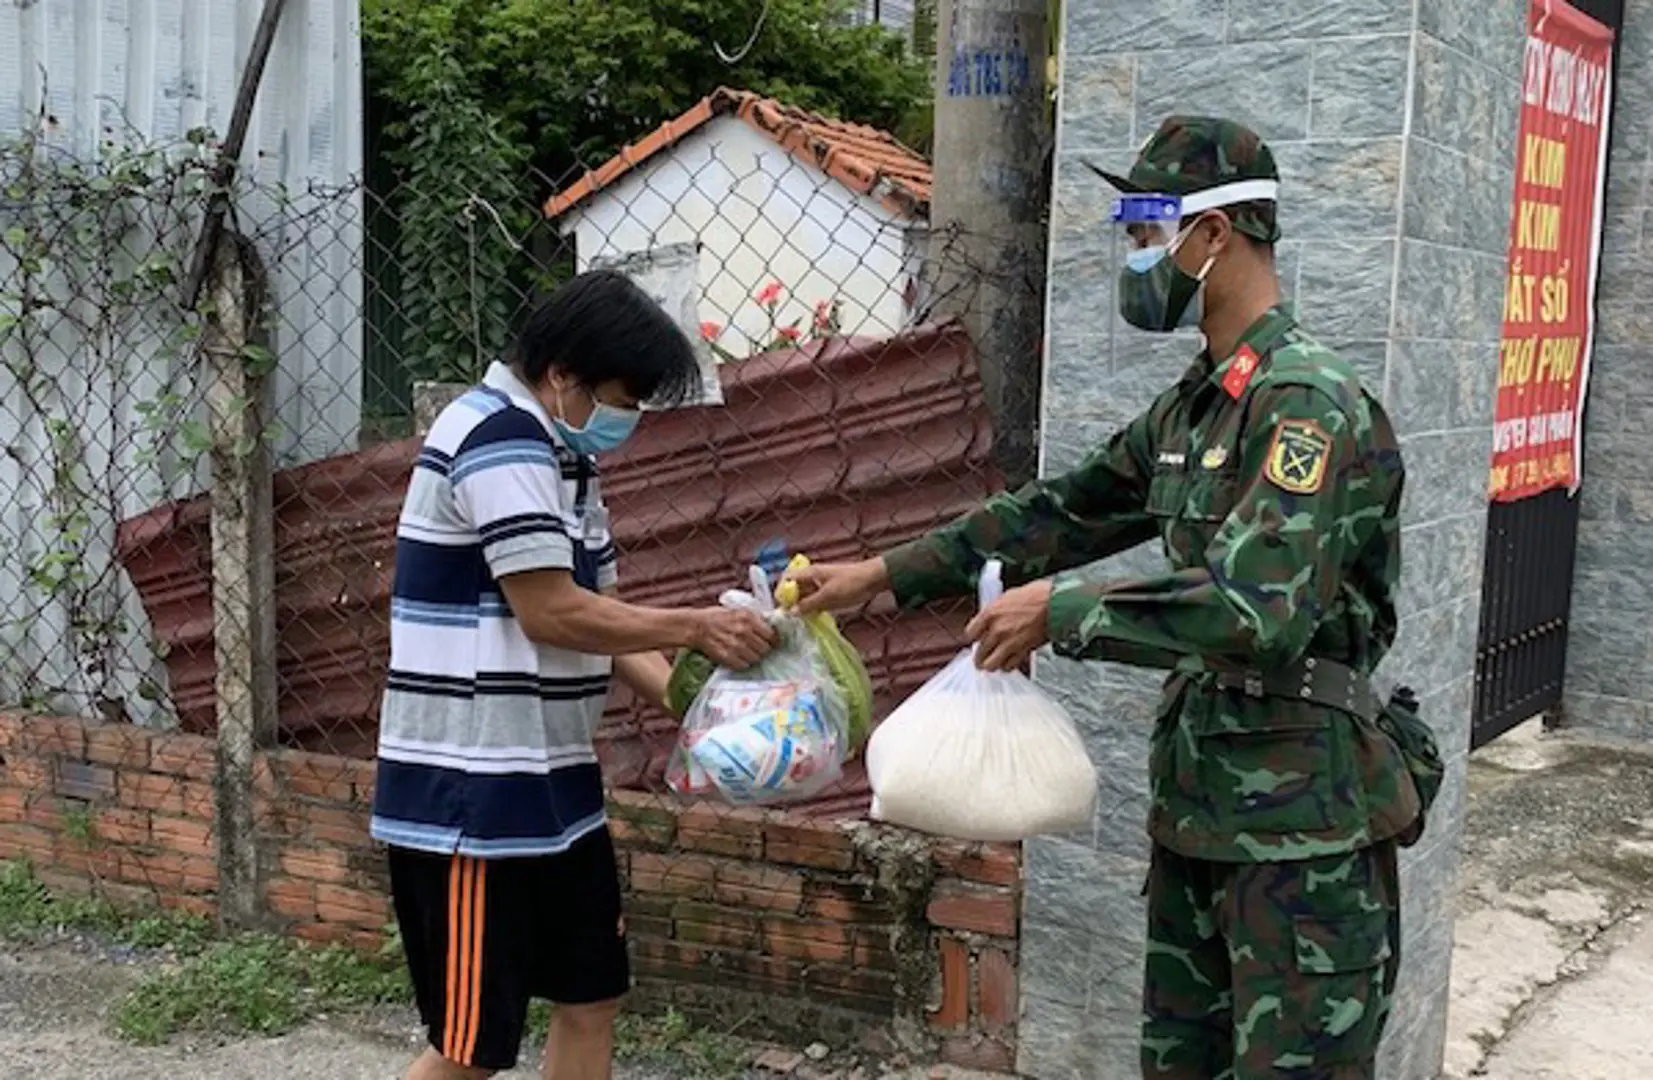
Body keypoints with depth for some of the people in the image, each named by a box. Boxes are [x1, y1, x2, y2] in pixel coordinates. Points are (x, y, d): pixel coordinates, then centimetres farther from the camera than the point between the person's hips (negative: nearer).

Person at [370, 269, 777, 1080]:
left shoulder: (561, 458, 15)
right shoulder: (498, 437, -16)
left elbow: (600, 615, 15)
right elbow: (552, 614, -22)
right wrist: (693, 628, -12)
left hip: (552, 787, 10)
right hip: (471, 797, -10)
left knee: (591, 998, 16)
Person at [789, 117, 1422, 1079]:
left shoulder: (1310, 399, -17)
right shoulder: (1193, 404, 11)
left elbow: (1257, 606, -29)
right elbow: (1064, 513, 17)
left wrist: (1063, 606, -19)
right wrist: (885, 576, 15)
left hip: (1306, 822, -9)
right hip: (1200, 804, 9)